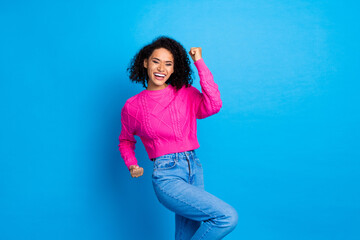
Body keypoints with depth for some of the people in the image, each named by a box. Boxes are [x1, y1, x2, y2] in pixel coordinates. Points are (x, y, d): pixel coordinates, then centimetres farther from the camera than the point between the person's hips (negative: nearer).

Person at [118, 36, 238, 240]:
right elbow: (126, 140, 18)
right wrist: (132, 166, 0)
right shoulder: (132, 106, 3)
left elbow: (213, 106, -14)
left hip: (194, 170, 4)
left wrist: (200, 63, -9)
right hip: (167, 175, -4)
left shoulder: (187, 93, 6)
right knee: (228, 217, -18)